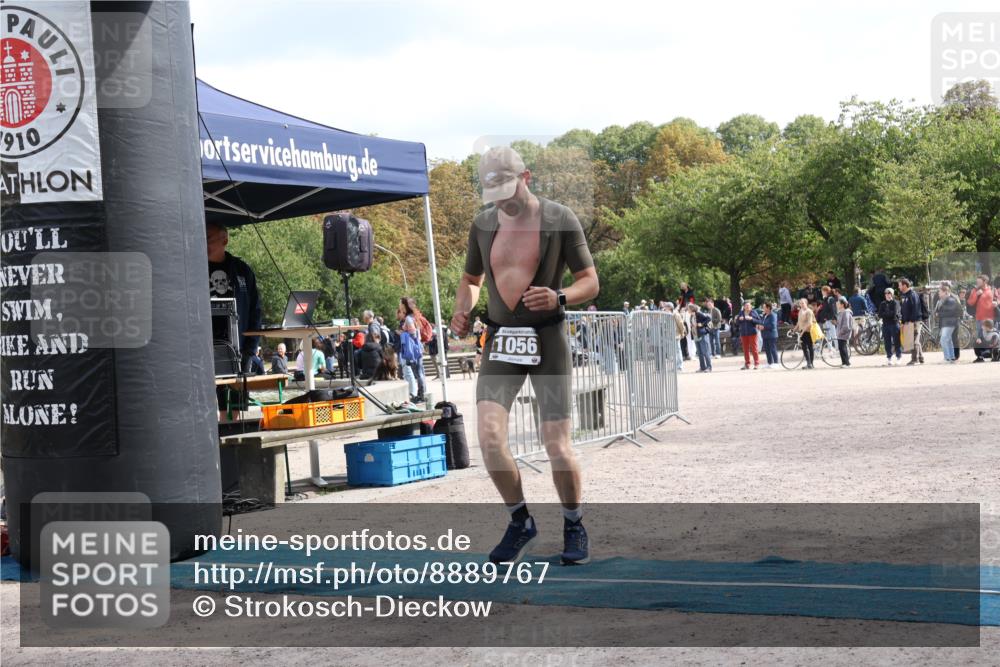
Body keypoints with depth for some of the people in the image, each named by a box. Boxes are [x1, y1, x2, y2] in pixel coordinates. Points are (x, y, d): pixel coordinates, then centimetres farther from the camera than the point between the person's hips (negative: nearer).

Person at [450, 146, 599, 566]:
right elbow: (470, 279, 22)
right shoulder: (483, 224, 8)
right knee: (489, 437, -12)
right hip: (500, 340, 3)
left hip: (547, 338, -3)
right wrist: (462, 309, 0)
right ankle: (520, 523, 9)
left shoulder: (560, 220, -4)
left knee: (557, 447, -6)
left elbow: (590, 283, -2)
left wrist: (559, 298, -22)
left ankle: (574, 526, 19)